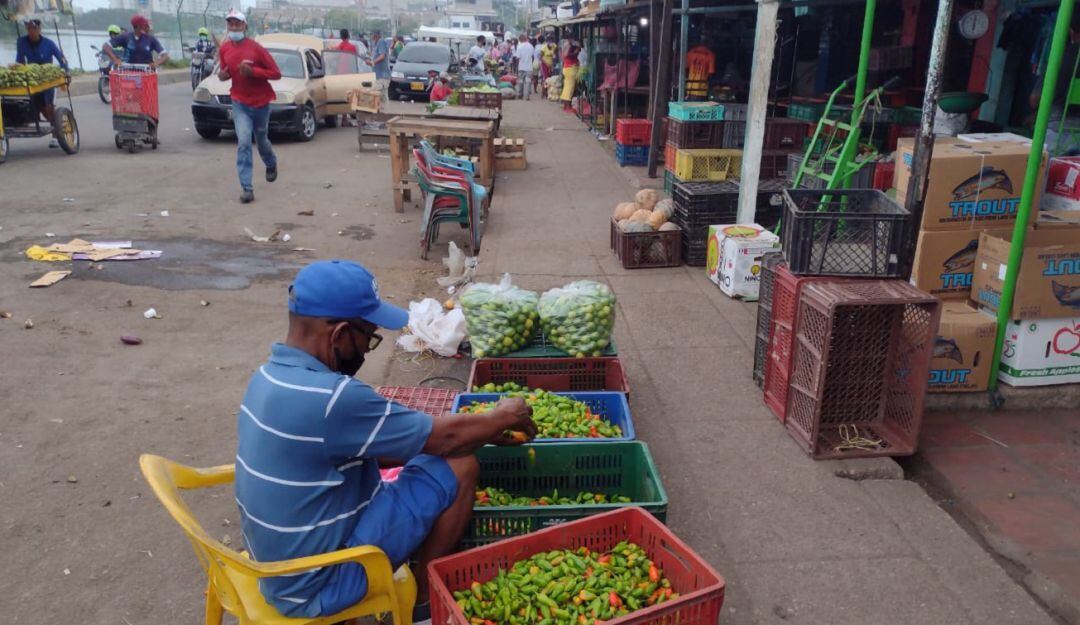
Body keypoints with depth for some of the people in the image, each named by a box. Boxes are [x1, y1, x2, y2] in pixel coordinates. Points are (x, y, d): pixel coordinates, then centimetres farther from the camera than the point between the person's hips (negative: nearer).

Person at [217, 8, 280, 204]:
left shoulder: (256, 48, -14)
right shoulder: (224, 49, -1)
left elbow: (276, 73, -14)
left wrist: (252, 71, -25)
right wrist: (222, 75, -9)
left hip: (261, 102, -2)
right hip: (240, 103, 2)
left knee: (261, 140, 17)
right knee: (243, 142, -12)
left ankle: (271, 164, 52)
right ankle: (247, 188, -12)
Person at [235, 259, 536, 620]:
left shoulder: (274, 374, -1)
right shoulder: (330, 398, -31)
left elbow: (374, 449, 6)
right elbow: (444, 439, -19)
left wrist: (483, 431, 4)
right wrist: (503, 417, 1)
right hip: (318, 585, -9)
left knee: (430, 455, 14)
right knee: (459, 467, -8)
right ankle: (423, 599, 10)